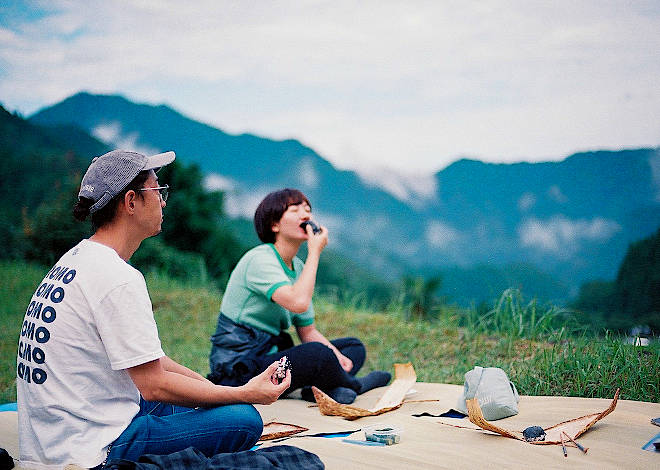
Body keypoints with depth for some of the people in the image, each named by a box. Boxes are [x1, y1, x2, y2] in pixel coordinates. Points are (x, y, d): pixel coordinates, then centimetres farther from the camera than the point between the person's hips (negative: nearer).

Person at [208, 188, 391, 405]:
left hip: (271, 356, 10)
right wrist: (315, 253, -20)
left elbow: (308, 331, 13)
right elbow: (298, 303, -33)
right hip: (238, 371, -10)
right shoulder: (259, 259, -16)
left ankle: (322, 387, -21)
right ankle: (354, 384, -2)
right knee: (319, 354, -34)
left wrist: (336, 355, -8)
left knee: (355, 346, 9)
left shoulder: (298, 267, 11)